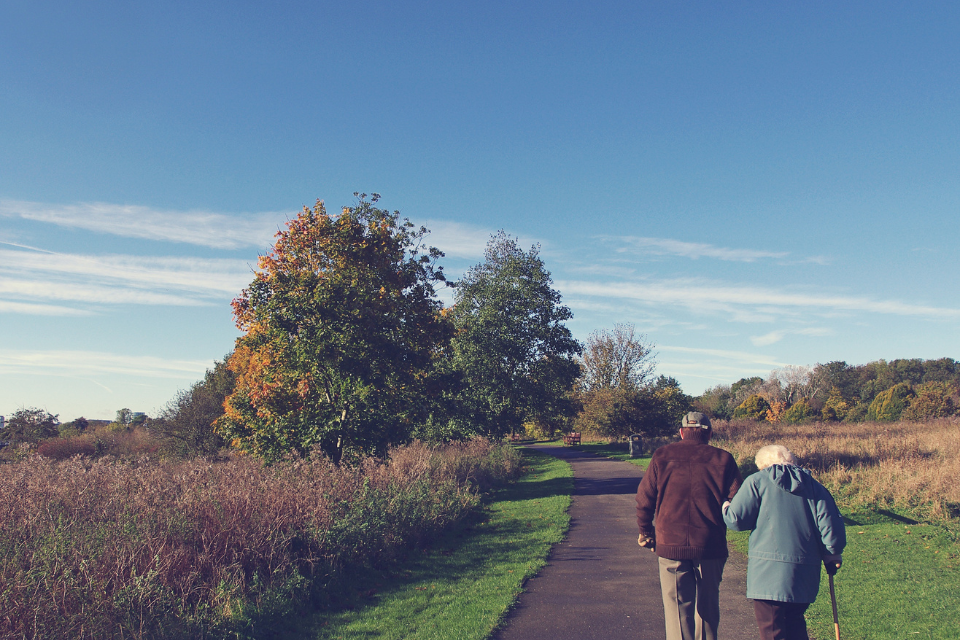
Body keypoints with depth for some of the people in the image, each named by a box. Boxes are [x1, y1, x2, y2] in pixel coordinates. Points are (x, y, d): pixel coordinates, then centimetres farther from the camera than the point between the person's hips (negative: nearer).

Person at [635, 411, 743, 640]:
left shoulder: (662, 456, 1)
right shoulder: (722, 459, 1)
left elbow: (644, 499, 1)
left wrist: (646, 533, 14)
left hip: (670, 545, -1)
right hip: (711, 546, 1)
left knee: (677, 610, 5)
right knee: (707, 608, 17)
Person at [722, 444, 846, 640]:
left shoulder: (757, 481, -1)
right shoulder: (813, 485, 11)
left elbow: (736, 520, -7)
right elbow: (831, 523, 3)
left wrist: (725, 508, 14)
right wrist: (832, 555, 16)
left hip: (769, 571, -5)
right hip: (806, 574, 5)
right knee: (795, 624, 23)